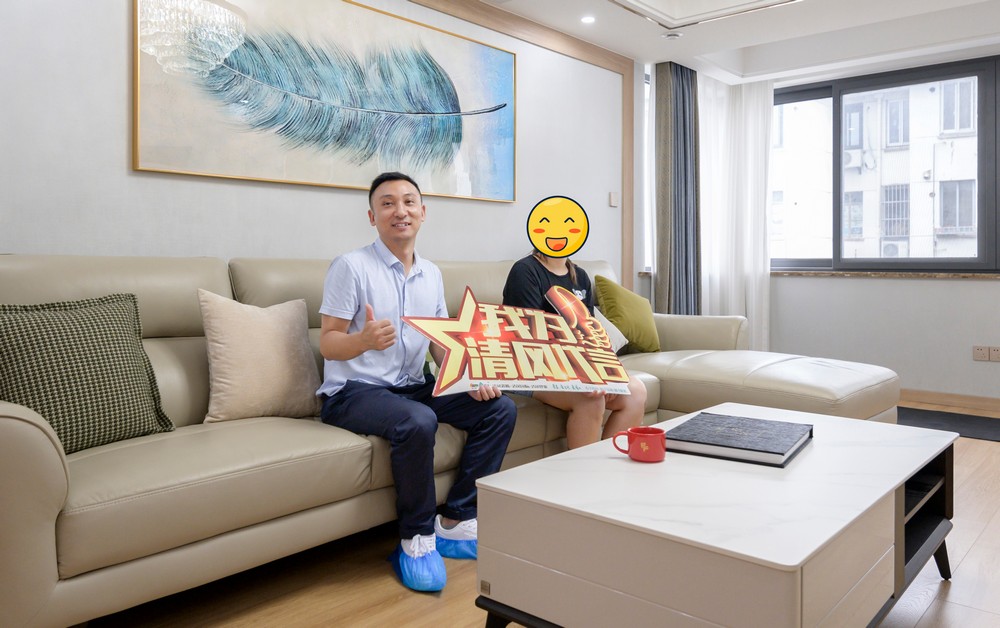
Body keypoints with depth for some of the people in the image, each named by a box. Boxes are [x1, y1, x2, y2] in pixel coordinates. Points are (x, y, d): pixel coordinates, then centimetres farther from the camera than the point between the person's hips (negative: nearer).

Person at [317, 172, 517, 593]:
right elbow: (328, 344, -11)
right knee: (417, 422, -36)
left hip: (412, 385, 7)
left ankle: (454, 522, -2)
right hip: (353, 390, -6)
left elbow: (442, 343, 11)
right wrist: (365, 340, -33)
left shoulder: (432, 274, 11)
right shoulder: (351, 266, -8)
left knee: (499, 408, -8)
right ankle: (416, 538, -13)